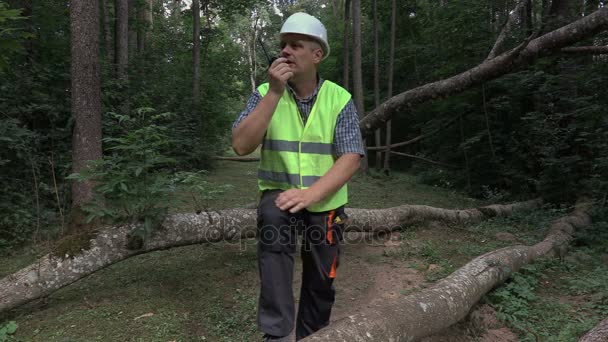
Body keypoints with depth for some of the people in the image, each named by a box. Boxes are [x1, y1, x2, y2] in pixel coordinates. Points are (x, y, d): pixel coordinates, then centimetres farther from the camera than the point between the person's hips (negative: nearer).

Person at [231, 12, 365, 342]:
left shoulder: (339, 99, -7)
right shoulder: (265, 93, -6)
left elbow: (351, 158, -15)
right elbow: (241, 145, -18)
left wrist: (310, 193, -30)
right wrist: (274, 92, -24)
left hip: (325, 203, 1)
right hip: (279, 192, -1)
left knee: (321, 283, 11)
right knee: (273, 218, -36)